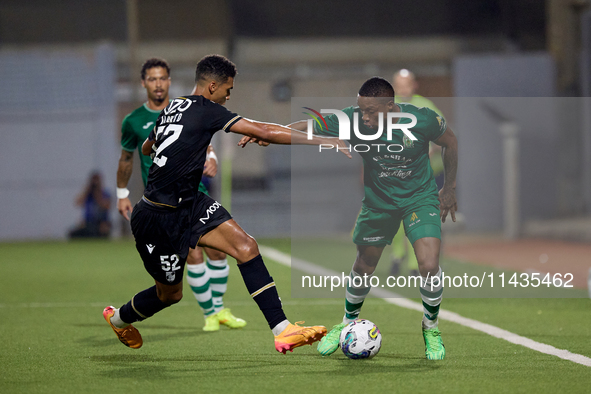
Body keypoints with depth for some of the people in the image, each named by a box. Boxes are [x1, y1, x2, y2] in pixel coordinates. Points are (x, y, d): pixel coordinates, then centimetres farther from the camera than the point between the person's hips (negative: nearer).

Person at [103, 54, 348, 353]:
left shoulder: (171, 109, 9)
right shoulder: (205, 110, -15)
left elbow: (146, 147, 30)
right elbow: (262, 131, -21)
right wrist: (322, 140, -18)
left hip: (188, 205, 8)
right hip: (157, 219, -8)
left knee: (246, 246, -13)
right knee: (169, 294, 9)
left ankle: (282, 330, -22)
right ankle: (118, 317, 41)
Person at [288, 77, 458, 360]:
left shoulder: (422, 119, -24)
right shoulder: (354, 120, -22)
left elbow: (450, 142, -4)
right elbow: (307, 127, -16)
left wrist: (449, 188, 1)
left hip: (420, 196, -2)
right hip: (377, 200, 2)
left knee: (429, 266, -17)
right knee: (364, 267, 11)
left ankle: (430, 327, 11)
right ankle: (348, 323, 40)